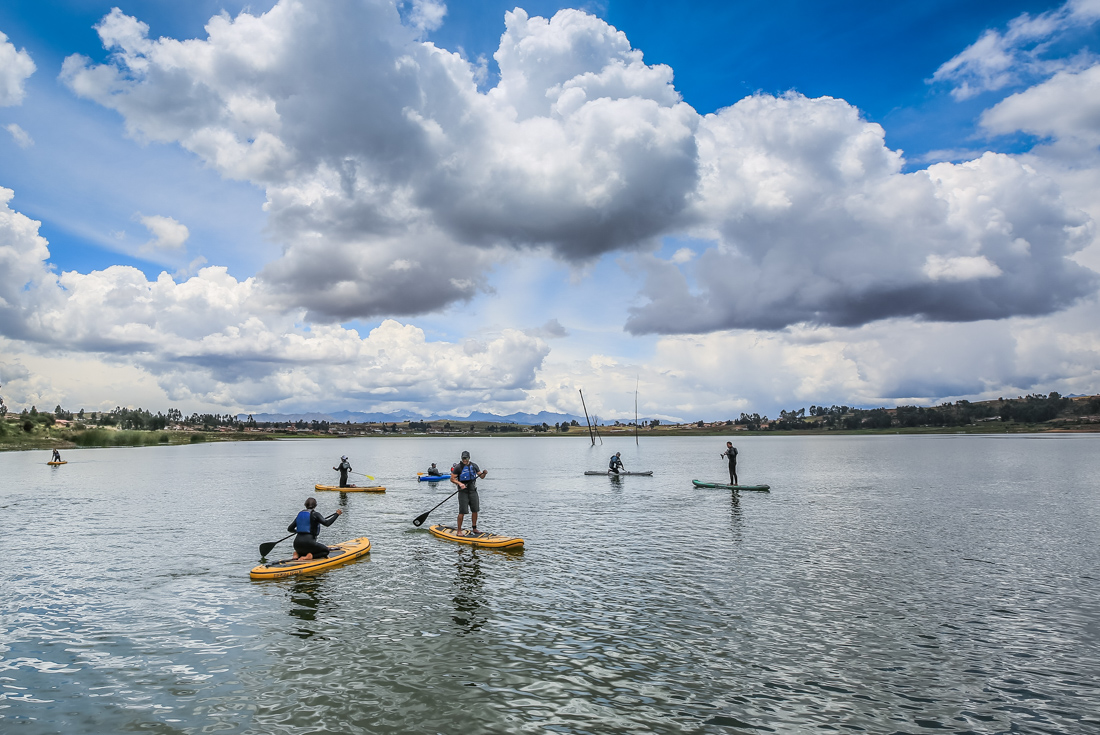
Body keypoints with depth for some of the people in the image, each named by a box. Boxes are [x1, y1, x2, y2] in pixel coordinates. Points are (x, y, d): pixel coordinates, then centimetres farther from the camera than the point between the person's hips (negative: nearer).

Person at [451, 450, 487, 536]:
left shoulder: (474, 466, 8)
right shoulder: (458, 467, -5)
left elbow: (481, 477, 9)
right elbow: (452, 479, -7)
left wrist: (484, 473, -13)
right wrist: (459, 483, -22)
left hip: (473, 491, 5)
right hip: (463, 492, -5)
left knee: (475, 510, 7)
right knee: (462, 512, -8)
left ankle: (474, 528, 20)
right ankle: (458, 530, 1)